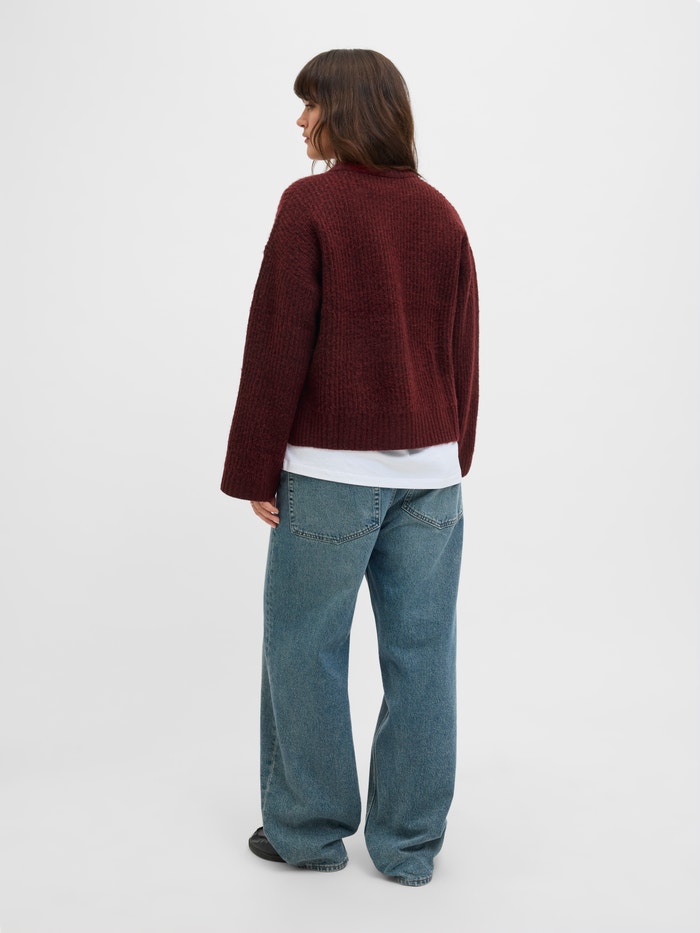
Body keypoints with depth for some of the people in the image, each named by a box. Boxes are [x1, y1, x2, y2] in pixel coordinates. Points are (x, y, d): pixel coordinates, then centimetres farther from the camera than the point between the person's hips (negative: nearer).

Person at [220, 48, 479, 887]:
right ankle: (410, 842, 19)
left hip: (332, 469, -5)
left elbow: (279, 344, -10)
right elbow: (465, 349, 11)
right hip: (430, 470, 5)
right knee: (420, 654, 8)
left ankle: (309, 828, 21)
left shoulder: (311, 205, -8)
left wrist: (254, 470, -4)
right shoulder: (441, 214, 8)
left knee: (304, 650, 9)